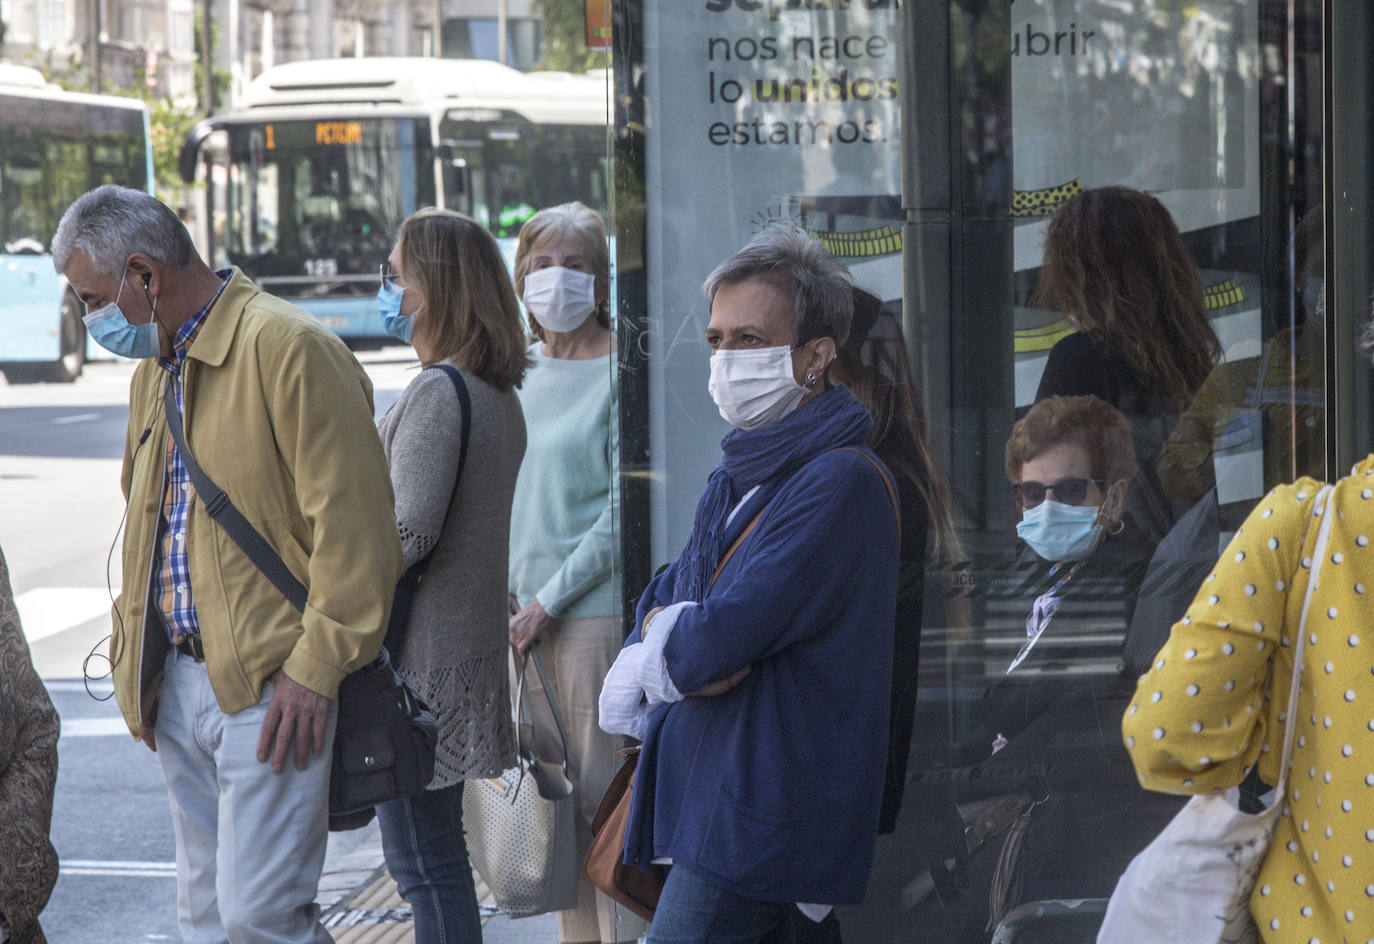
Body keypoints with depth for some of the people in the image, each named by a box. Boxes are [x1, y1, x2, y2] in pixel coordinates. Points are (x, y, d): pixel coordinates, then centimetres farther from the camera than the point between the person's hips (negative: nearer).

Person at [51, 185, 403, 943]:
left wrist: (316, 667, -17)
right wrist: (133, 655, 16)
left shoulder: (287, 348, -12)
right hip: (178, 685, 8)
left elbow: (352, 523, -16)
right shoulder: (152, 373, 17)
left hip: (271, 687, -8)